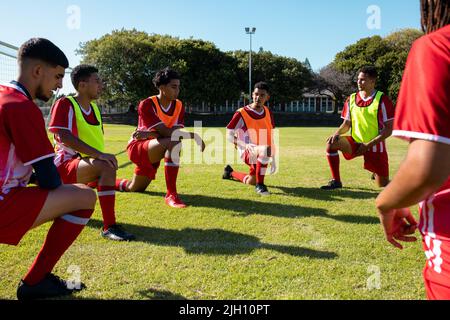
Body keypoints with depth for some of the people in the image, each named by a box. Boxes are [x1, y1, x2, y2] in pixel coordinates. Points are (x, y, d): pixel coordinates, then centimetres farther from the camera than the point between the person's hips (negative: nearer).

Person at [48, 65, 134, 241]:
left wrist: (101, 156, -1)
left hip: (87, 163, 9)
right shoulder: (65, 104, -12)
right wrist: (99, 155, -34)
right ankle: (109, 227, -35)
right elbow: (64, 136, -26)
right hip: (65, 165, -9)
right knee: (106, 167, -35)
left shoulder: (94, 107, 11)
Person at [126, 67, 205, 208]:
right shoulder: (146, 105, -21)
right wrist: (194, 136, -34)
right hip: (137, 147, -7)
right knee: (174, 142, -35)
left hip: (153, 151, 7)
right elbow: (166, 132, -30)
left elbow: (177, 132, -16)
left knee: (134, 189, 18)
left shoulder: (179, 105, -3)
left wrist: (150, 134, -28)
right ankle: (171, 194, -33)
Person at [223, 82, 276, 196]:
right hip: (247, 152, -6)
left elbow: (270, 137, 11)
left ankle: (230, 173, 44)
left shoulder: (268, 112, 4)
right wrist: (245, 145, -33)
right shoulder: (241, 114, -14)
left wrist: (272, 159, 11)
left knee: (250, 182, 17)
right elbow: (229, 135, -15)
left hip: (259, 155, 7)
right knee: (265, 149, -38)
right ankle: (259, 185, -22)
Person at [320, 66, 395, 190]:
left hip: (375, 147, -3)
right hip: (355, 142, 3)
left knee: (383, 185, 0)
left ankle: (376, 173, 39)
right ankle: (336, 181, -13)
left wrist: (369, 145, -17)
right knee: (332, 143, -25)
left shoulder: (382, 99, -10)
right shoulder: (352, 99, 3)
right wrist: (337, 134, -12)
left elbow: (389, 128, -11)